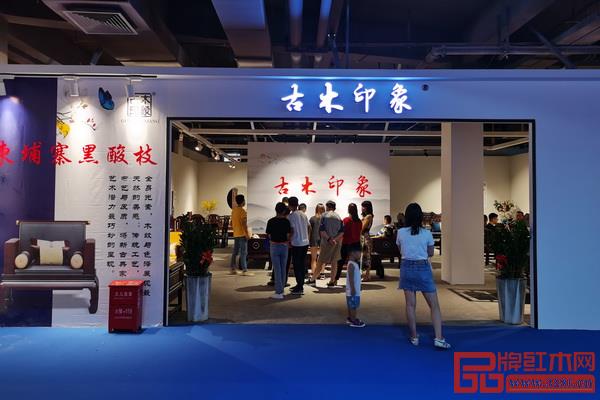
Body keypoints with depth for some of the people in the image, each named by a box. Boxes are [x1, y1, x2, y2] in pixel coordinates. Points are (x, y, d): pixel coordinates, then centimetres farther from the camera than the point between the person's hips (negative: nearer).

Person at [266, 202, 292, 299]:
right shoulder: (286, 221, -6)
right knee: (283, 269, 13)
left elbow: (269, 236, -2)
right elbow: (288, 235, -6)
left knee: (277, 269, 0)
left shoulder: (270, 221, -7)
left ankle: (279, 292, -1)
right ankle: (281, 289, 21)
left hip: (274, 246, -2)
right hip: (284, 246, 2)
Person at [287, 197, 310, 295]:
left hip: (296, 244, -7)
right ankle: (300, 285, 22)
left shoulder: (291, 216, -11)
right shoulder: (304, 214, 10)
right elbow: (308, 228, 13)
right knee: (302, 264, 14)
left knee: (297, 265, 0)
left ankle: (299, 288, 1)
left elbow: (291, 230, -15)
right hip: (305, 242, 7)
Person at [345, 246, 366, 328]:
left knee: (351, 305, 17)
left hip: (355, 290, 10)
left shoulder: (354, 263, 13)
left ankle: (350, 318, 27)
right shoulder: (351, 264, -19)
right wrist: (353, 289, -23)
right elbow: (351, 278, -23)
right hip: (353, 290, -10)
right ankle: (353, 321, 2)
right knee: (353, 306, -4)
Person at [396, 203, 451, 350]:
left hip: (407, 267, 2)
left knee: (410, 304, 8)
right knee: (434, 305, 5)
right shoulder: (427, 233, -7)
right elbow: (430, 253, 5)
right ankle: (438, 338, -1)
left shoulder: (400, 232, -4)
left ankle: (414, 337, 15)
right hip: (423, 268, -2)